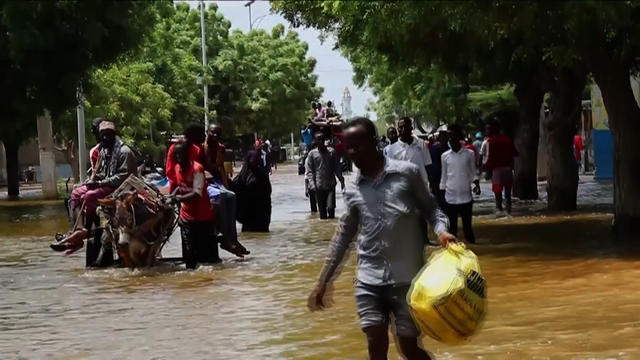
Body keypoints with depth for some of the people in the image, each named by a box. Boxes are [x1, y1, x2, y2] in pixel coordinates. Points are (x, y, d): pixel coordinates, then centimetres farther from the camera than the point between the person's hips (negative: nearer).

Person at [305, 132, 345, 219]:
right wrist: (312, 185, -10)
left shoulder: (331, 152, 5)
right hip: (319, 187, 0)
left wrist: (341, 180, 2)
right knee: (322, 210, 4)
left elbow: (337, 168, 10)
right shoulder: (312, 154, 3)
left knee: (331, 207, -14)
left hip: (331, 185, 0)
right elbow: (309, 171, 2)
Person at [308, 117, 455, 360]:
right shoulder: (354, 191, 7)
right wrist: (323, 282, 16)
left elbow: (429, 208, 5)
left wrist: (441, 231, -17)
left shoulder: (407, 173, -3)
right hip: (369, 279, 3)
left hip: (407, 278, -3)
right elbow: (343, 237, 16)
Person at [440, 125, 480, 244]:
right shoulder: (445, 156, 5)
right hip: (450, 198, 2)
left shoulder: (469, 154, 0)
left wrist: (476, 184, -14)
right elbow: (444, 177, 11)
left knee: (467, 227, 2)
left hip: (465, 197, -1)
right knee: (451, 228, 4)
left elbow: (473, 173, 5)